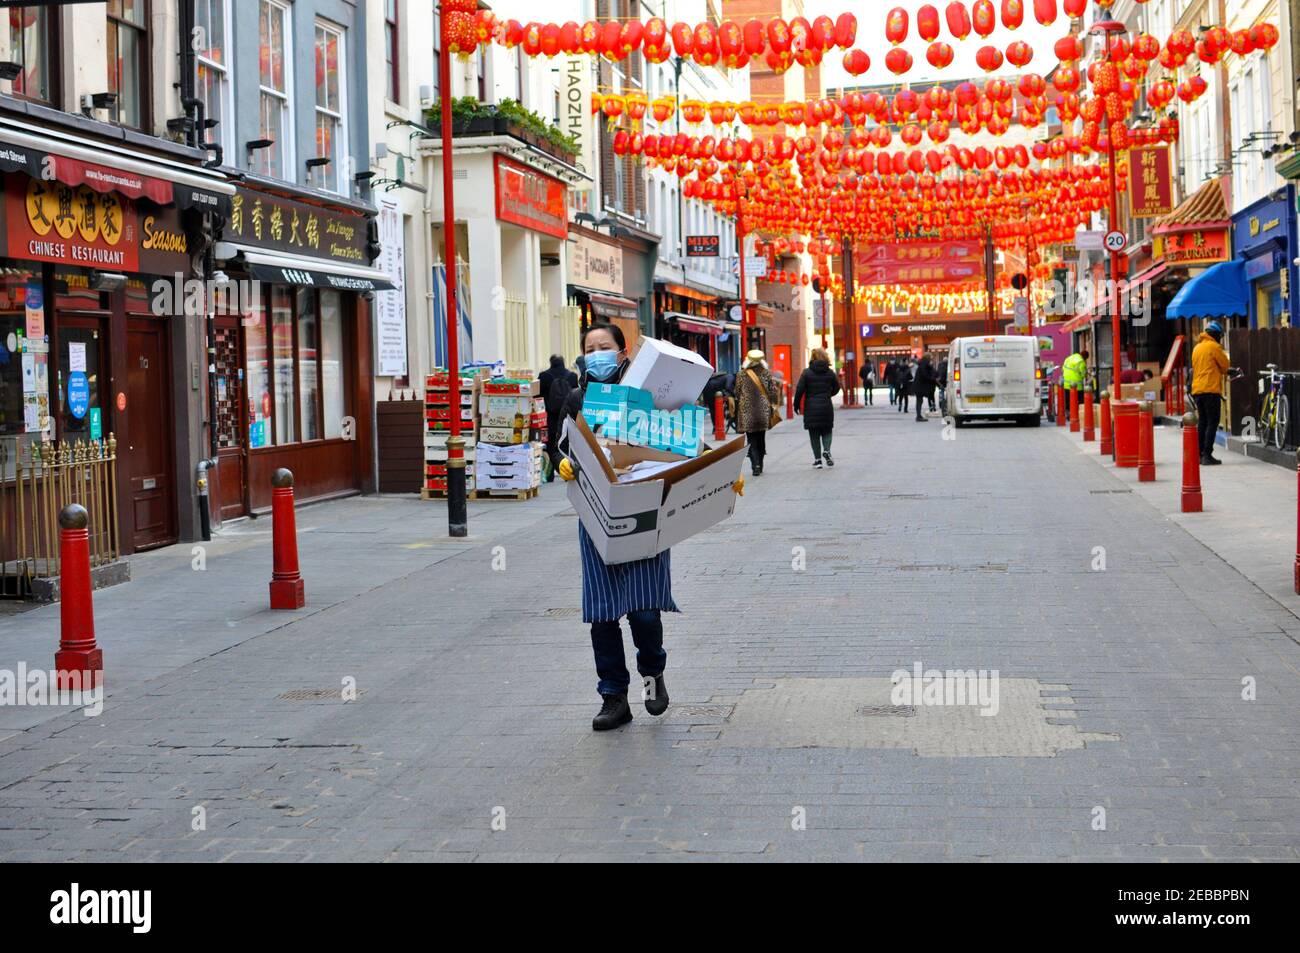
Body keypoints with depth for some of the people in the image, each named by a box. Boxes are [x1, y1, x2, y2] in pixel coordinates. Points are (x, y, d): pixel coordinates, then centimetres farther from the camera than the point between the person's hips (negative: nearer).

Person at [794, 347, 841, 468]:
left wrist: (796, 405, 2)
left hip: (811, 408, -1)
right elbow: (836, 389, 12)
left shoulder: (806, 373, -6)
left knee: (814, 433, 6)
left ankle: (817, 459, 5)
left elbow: (799, 390, -9)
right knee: (826, 431, 14)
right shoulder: (830, 373, 1)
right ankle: (826, 450, -12)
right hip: (826, 407, 1)